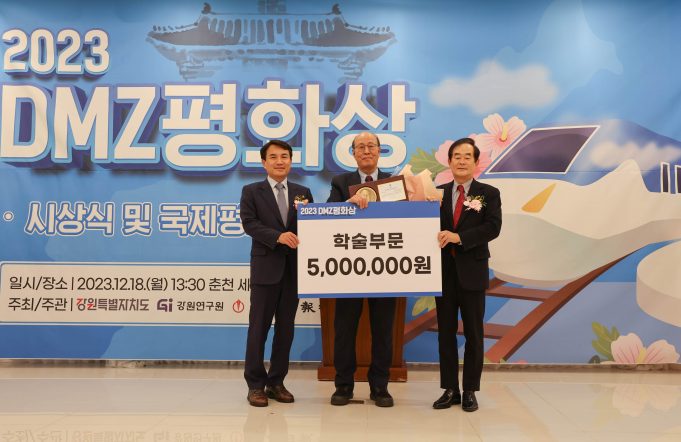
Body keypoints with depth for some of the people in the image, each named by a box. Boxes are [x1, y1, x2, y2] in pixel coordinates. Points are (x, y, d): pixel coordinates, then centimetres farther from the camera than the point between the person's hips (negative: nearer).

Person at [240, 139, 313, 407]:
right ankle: (255, 385, 12)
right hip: (266, 267, -3)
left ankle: (276, 382, 20)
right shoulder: (251, 191, 4)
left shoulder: (302, 192, 12)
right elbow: (250, 224, -9)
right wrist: (278, 236, -21)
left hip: (294, 267, 3)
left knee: (286, 328, 9)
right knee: (259, 327, 2)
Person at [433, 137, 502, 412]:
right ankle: (450, 390, 18)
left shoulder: (489, 194, 2)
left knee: (473, 334, 6)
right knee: (445, 332, 7)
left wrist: (458, 237, -21)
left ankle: (470, 391, 18)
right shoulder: (438, 193, 8)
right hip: (444, 270, 2)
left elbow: (492, 228, -12)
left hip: (472, 271, -2)